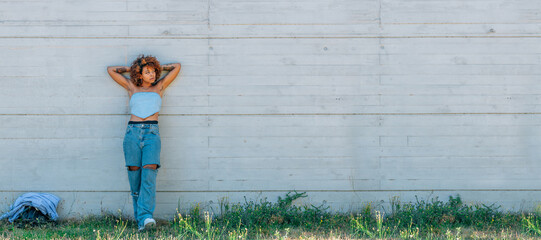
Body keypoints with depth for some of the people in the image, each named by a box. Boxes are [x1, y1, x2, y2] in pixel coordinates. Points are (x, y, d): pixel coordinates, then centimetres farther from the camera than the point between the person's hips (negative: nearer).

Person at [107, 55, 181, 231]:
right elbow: (111, 70, 26)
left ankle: (144, 217, -28)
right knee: (134, 176, -5)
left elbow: (176, 67, 26)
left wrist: (157, 67, 30)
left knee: (149, 174, -18)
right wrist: (130, 69, 28)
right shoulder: (132, 87, 19)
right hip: (132, 132, 1)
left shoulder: (159, 86, 19)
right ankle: (139, 217, 2)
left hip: (152, 133, -1)